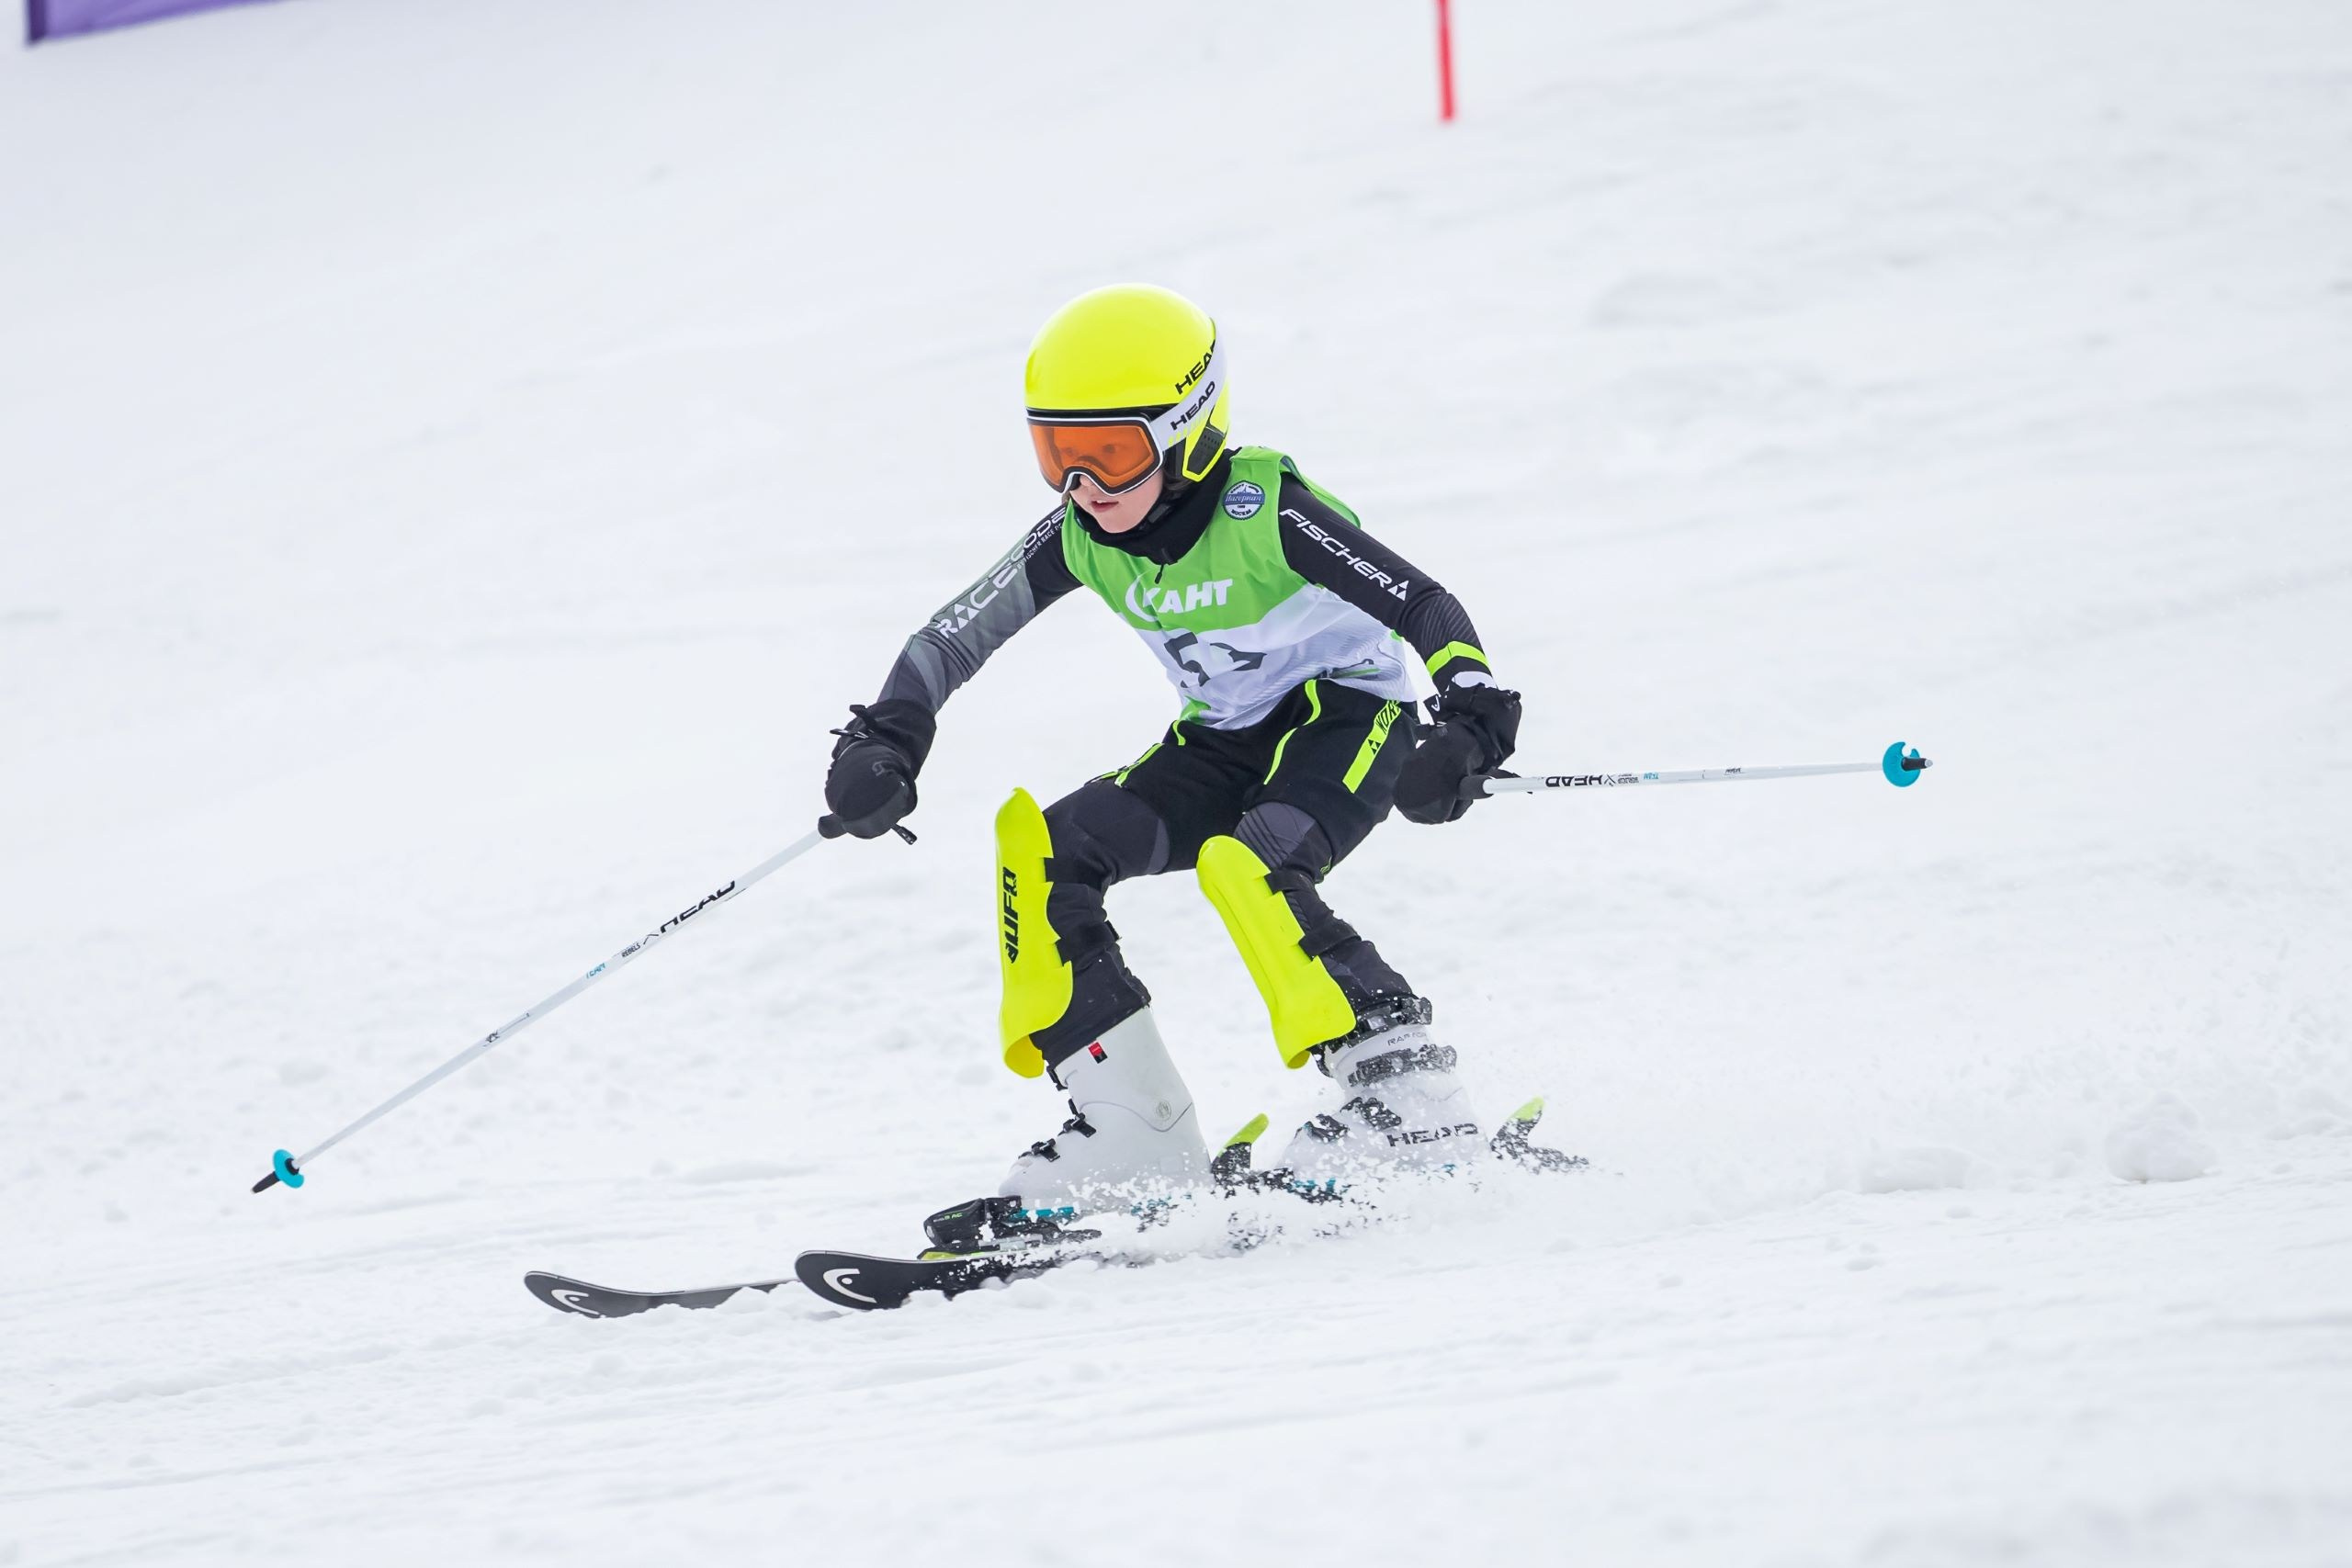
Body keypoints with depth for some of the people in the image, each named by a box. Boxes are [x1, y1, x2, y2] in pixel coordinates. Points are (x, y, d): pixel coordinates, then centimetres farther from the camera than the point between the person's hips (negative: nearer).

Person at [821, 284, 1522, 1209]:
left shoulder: (1263, 510, -24)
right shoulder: (1079, 537, -7)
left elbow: (1424, 607, -26)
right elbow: (951, 639, -4)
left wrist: (1472, 725, -42)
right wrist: (886, 742, -21)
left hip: (1349, 715, -7)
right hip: (1225, 744, 7)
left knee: (1245, 869, -35)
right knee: (1040, 849, -12)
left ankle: (1405, 1087, -25)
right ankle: (1132, 1128, -9)